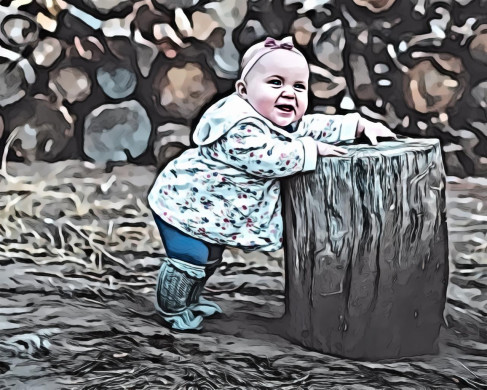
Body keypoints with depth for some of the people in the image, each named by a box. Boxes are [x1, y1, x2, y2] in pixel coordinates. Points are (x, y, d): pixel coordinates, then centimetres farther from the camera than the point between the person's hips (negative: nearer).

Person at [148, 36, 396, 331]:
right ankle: (172, 310, 15)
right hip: (186, 204, -10)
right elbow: (267, 158, -38)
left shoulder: (284, 123, 0)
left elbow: (314, 126, 9)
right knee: (190, 260, -7)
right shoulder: (240, 128, -33)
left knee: (209, 258, 22)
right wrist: (311, 150, -27)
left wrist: (360, 125, 2)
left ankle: (191, 300, 43)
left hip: (206, 208, 10)